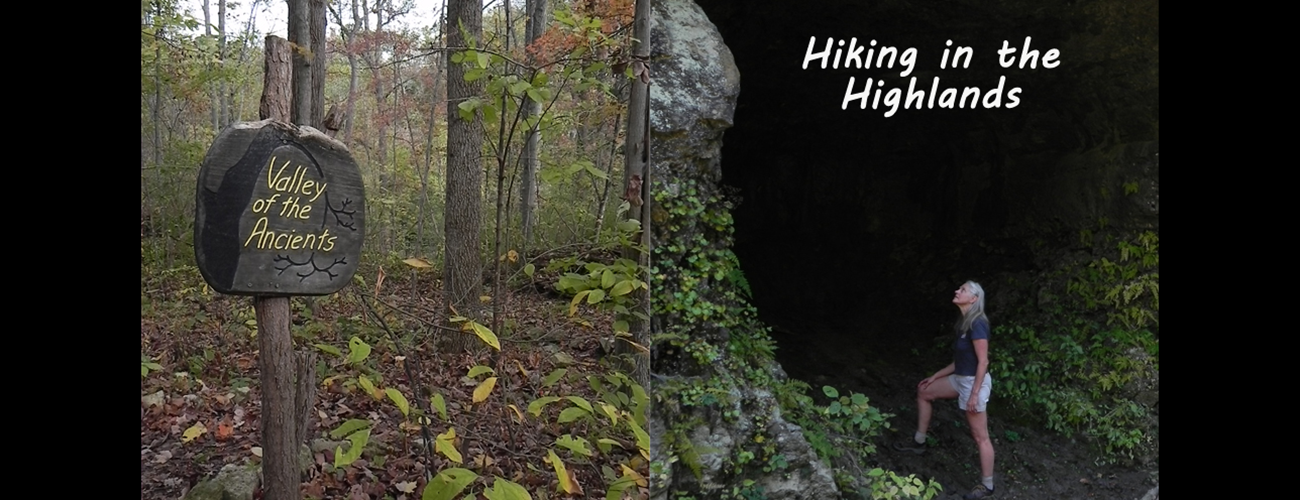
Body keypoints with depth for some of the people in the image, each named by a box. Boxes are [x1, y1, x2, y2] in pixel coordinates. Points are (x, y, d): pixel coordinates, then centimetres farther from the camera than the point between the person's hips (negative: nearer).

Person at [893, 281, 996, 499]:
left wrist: (974, 394, -21)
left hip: (974, 382, -10)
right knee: (924, 391, 23)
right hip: (961, 378, 10)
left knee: (980, 436, 0)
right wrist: (935, 376, 19)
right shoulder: (964, 322, 8)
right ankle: (919, 442, 34)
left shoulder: (977, 324, -21)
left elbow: (983, 361, -22)